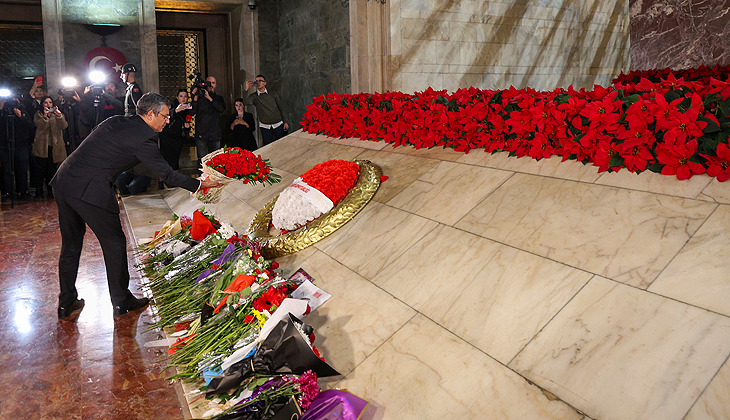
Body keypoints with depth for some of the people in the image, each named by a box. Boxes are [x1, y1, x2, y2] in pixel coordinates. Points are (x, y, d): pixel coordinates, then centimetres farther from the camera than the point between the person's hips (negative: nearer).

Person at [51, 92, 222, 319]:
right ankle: (122, 302, 20)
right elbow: (167, 174, -3)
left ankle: (67, 302, 30)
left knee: (71, 243, 18)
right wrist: (199, 184, 8)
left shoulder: (115, 121, 14)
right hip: (89, 190, -9)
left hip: (63, 180, 9)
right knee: (114, 243, 7)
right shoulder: (143, 138, -10)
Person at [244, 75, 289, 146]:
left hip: (278, 125, 1)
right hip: (265, 127, -1)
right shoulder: (254, 96, -1)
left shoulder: (272, 94, 3)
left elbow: (281, 108, 10)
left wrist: (285, 122, 6)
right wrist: (246, 90, -31)